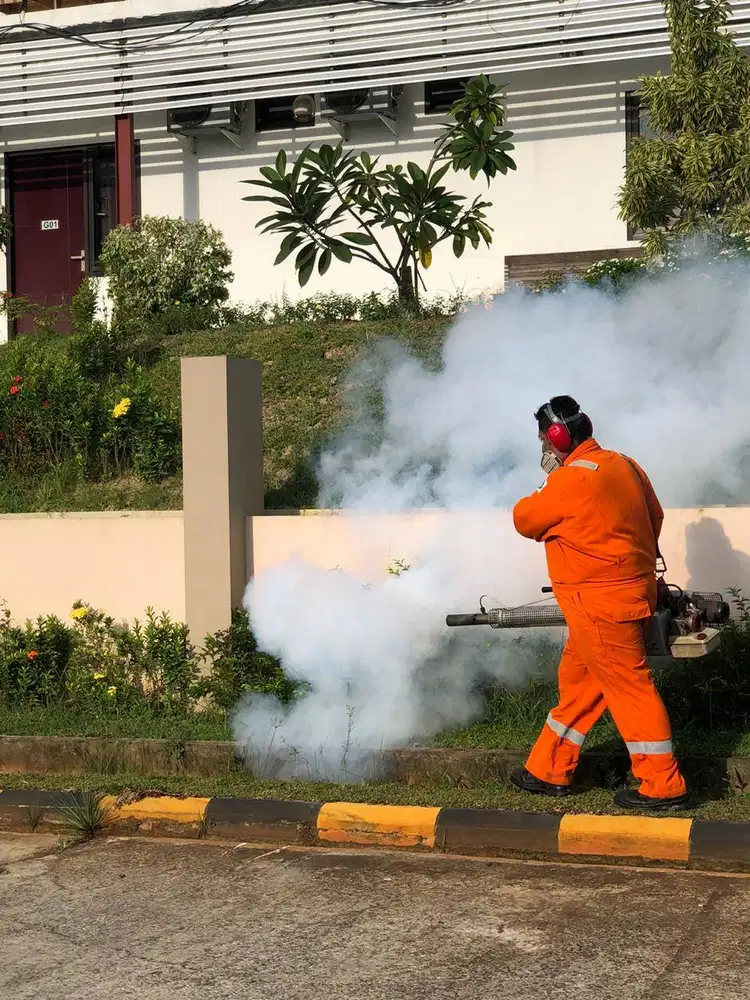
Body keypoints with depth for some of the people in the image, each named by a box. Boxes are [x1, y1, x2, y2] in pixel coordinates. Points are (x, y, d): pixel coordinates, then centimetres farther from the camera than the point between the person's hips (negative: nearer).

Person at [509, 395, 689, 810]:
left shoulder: (572, 479, -19)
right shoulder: (624, 465, 9)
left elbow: (525, 520, -7)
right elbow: (655, 516, 20)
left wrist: (550, 481, 6)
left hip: (601, 604, -10)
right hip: (633, 588, 10)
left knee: (629, 686, -4)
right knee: (577, 680, 16)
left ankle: (663, 787, 1)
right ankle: (549, 771, 26)